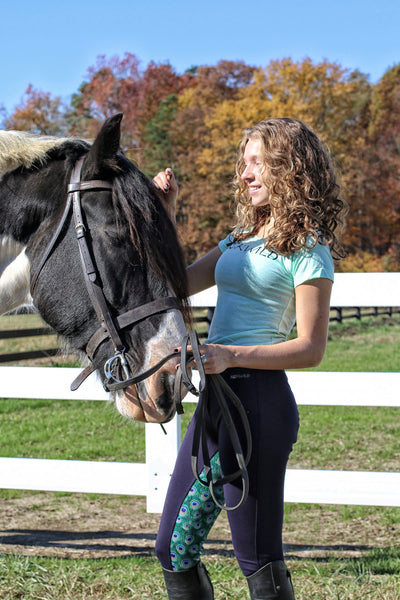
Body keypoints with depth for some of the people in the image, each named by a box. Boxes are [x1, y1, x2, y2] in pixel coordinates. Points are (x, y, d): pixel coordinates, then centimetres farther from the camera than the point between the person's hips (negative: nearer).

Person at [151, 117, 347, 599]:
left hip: (259, 400, -8)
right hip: (216, 396, 9)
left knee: (257, 557, 1)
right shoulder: (242, 238, 17)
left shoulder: (307, 249, -7)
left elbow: (311, 349, -12)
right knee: (173, 549, 14)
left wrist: (230, 355, -22)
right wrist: (165, 215, 12)